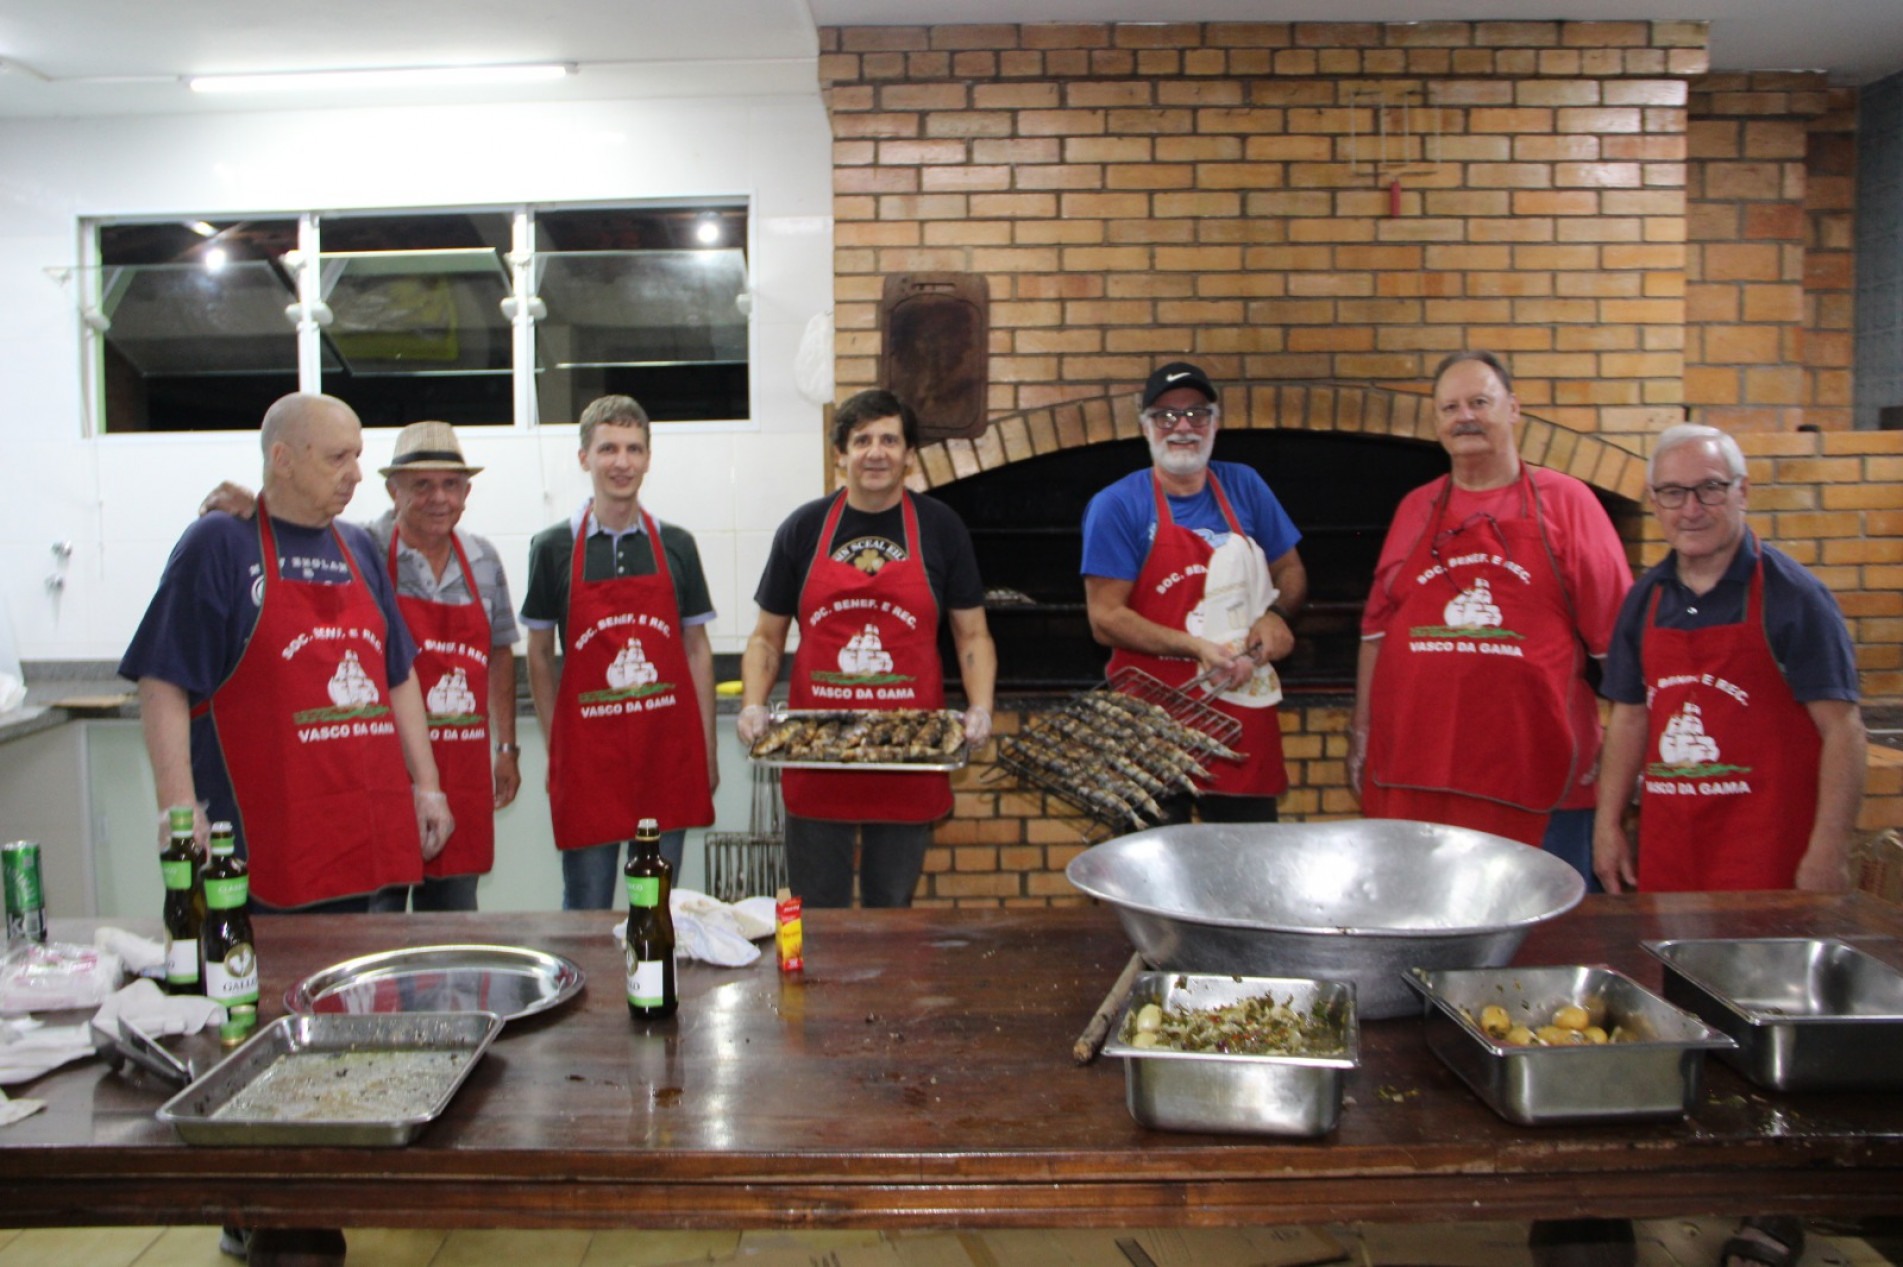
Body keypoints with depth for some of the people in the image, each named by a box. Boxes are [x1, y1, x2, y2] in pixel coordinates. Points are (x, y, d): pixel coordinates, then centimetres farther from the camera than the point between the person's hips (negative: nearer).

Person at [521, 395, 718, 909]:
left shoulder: (676, 546, 5)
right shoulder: (554, 548, 1)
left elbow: (697, 650, 9)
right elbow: (539, 655, 7)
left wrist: (707, 750, 6)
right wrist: (555, 748, 2)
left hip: (668, 750, 2)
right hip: (587, 755, -2)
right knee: (587, 911, 7)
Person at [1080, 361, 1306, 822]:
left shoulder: (1243, 486, 8)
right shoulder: (1117, 506, -6)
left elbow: (1290, 571, 17)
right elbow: (1105, 619, -10)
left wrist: (1276, 614, -5)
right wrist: (1197, 648, -20)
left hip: (1244, 713, 4)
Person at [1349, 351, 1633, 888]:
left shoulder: (1564, 501, 3)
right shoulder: (1415, 509, 12)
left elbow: (1613, 638, 0)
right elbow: (1377, 629, 14)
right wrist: (1361, 731, 10)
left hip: (1538, 777, -3)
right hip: (1414, 773, 3)